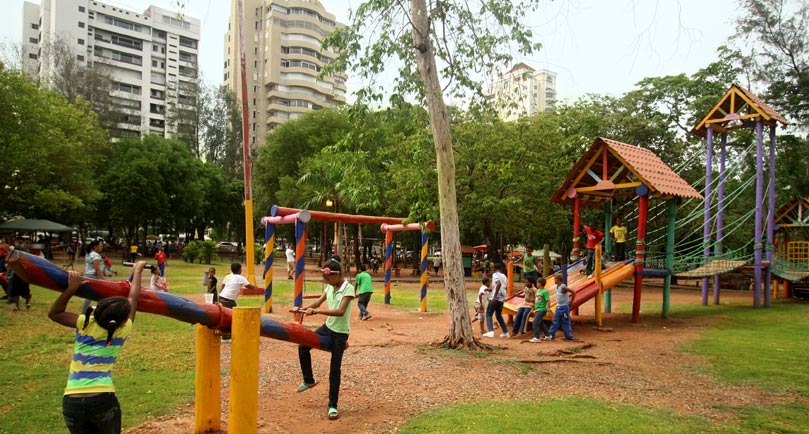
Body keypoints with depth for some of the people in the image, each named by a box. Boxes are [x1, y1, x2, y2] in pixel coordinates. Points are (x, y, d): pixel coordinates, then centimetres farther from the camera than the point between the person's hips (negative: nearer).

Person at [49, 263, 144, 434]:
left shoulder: (86, 324, 3)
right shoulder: (122, 331, 2)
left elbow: (54, 313, 17)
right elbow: (133, 298, 15)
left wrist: (71, 288, 7)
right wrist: (138, 270, 27)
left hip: (71, 403, 3)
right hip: (102, 399, -2)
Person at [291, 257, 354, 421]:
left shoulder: (348, 289, -21)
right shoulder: (329, 287, 2)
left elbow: (341, 311, -31)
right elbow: (318, 302, 4)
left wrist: (316, 311, -36)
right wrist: (302, 309, -15)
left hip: (340, 333, -7)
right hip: (327, 327, 7)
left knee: (335, 369, -2)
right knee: (303, 347, 6)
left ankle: (333, 406, 9)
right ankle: (309, 381, 26)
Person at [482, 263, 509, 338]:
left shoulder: (495, 275, -5)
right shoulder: (505, 277, 17)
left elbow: (499, 284, -24)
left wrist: (494, 297, -27)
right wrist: (489, 289, 36)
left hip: (495, 298, -7)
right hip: (502, 299, 7)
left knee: (488, 314, 1)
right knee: (498, 315, 21)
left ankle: (491, 331, -15)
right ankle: (506, 332, 20)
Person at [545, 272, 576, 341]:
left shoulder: (563, 287, -19)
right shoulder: (557, 286, 7)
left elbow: (573, 292, -23)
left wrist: (571, 301, -14)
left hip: (564, 307, -8)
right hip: (558, 307, 8)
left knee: (566, 322, -1)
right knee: (555, 322, 8)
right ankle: (550, 335, 10)